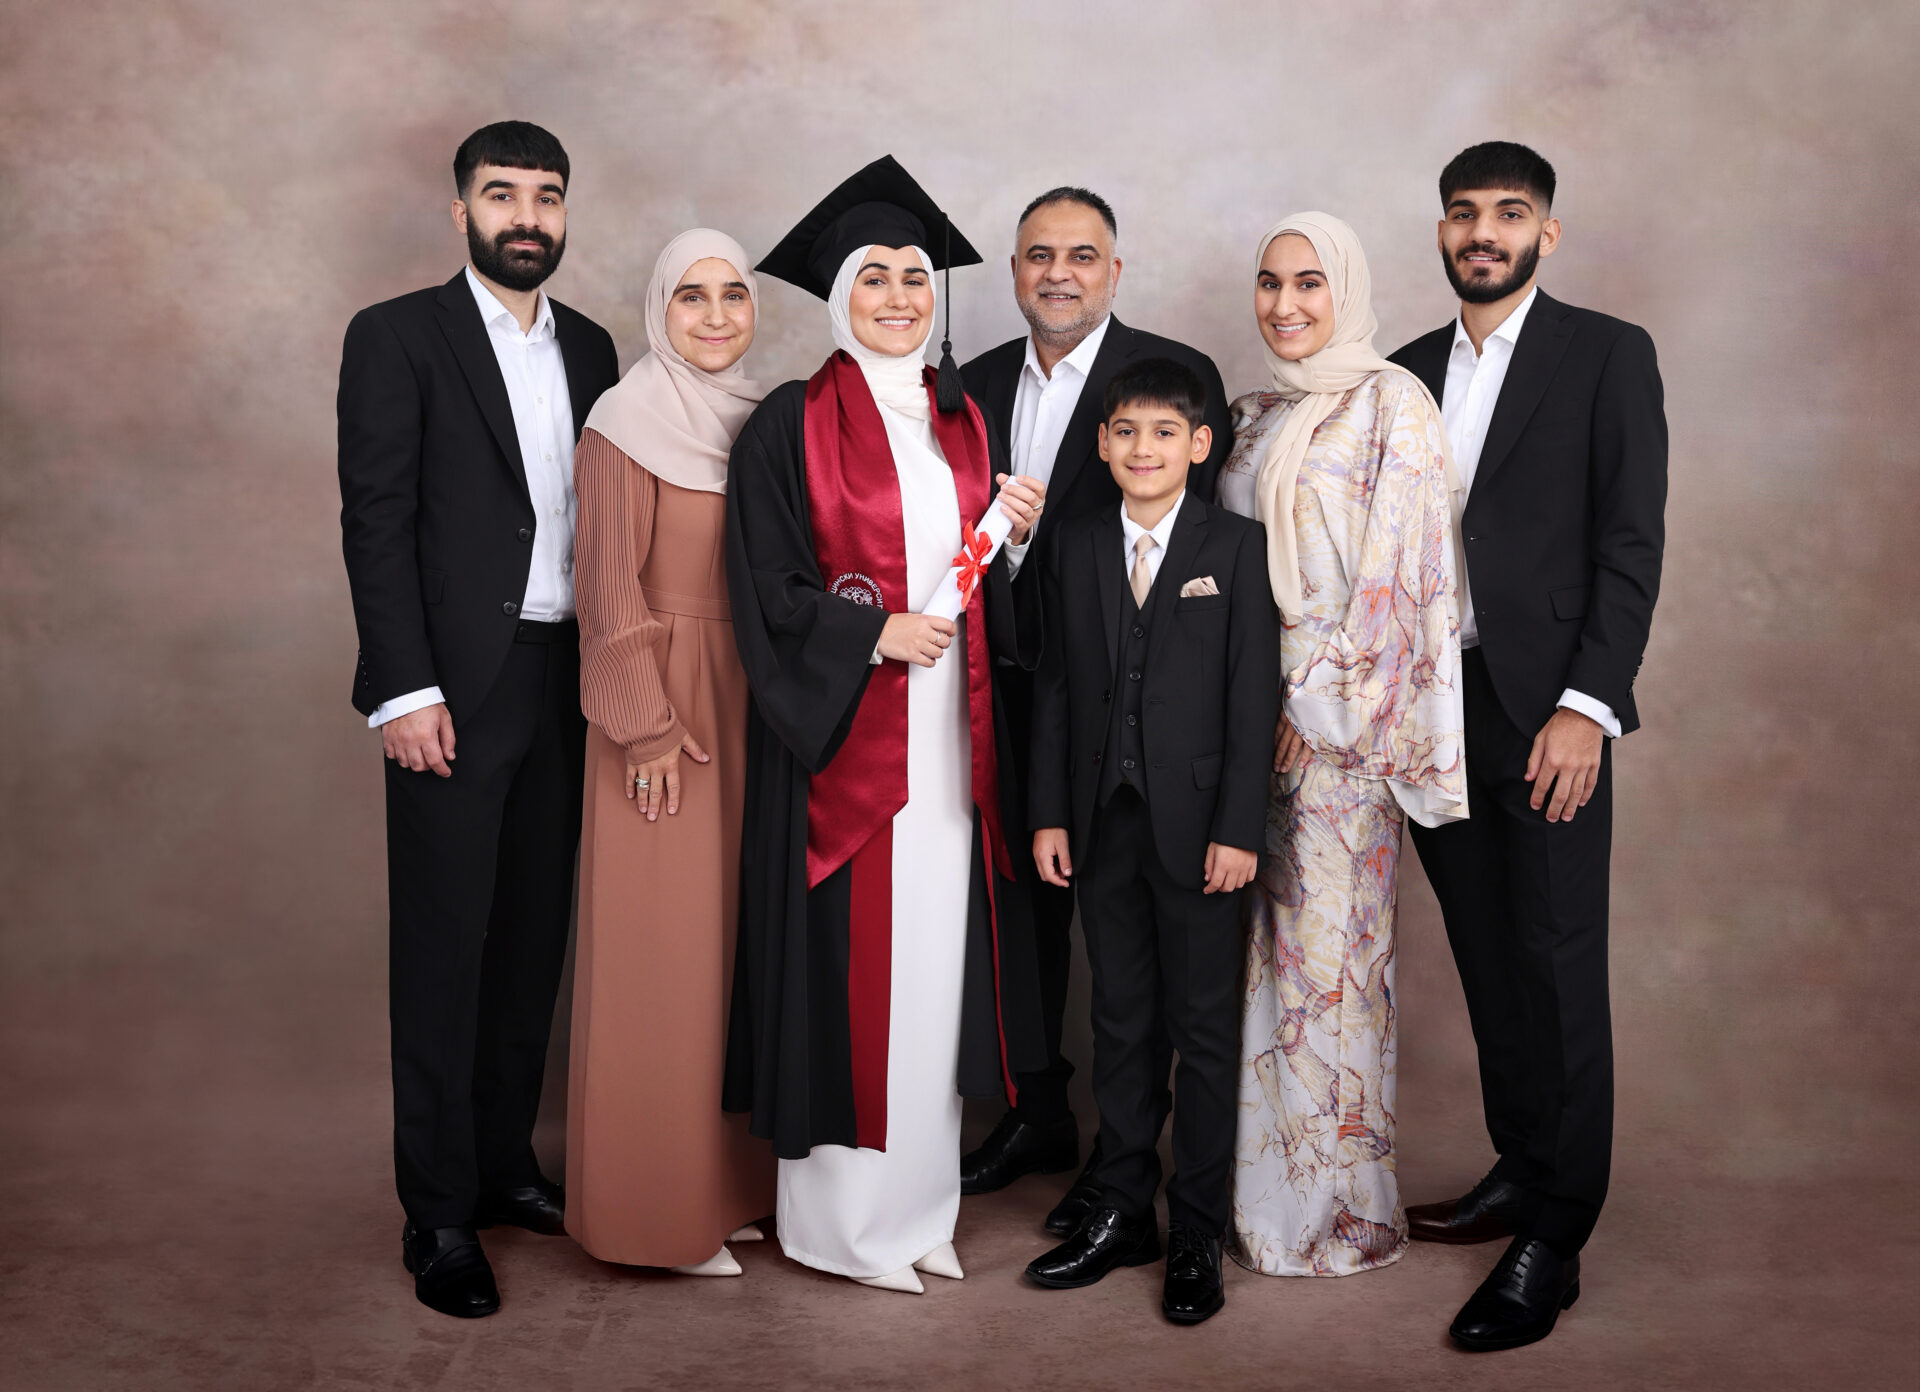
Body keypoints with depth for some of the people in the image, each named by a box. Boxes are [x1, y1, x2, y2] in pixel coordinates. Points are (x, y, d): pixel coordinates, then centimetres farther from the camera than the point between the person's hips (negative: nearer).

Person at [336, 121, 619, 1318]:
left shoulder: (589, 347, 13)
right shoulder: (396, 337, -3)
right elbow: (376, 523, -9)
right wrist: (406, 690, -16)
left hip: (565, 683, 6)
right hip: (455, 685, -5)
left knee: (534, 937, 12)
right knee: (443, 949, 1)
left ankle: (507, 1165, 26)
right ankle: (440, 1216, 11)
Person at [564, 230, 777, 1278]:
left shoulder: (763, 421, 10)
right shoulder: (629, 425, -8)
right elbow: (611, 593, -11)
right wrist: (648, 731, -15)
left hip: (754, 709, 6)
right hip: (667, 704, -6)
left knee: (741, 935, 12)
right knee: (663, 950, 0)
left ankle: (732, 1172, 25)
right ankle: (662, 1201, 12)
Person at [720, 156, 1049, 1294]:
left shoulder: (964, 420, 13)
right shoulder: (792, 425, -4)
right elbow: (767, 593, -8)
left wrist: (1015, 537, -2)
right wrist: (876, 633, -17)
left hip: (948, 738, 5)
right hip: (844, 737, -5)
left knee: (936, 963, 9)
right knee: (850, 970, -1)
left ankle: (921, 1202, 22)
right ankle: (842, 1215, 14)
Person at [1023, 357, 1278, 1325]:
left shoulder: (1236, 548, -3)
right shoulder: (1075, 550, 8)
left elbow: (1254, 694, -6)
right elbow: (1054, 688, 9)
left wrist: (1238, 827, -11)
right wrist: (1049, 812, 3)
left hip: (1196, 825, -3)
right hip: (1103, 820, 4)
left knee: (1203, 1028, 5)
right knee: (1121, 1022, 12)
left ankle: (1196, 1234, 16)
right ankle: (1122, 1213, 24)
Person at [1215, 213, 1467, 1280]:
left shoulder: (1391, 405, -5)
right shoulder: (1256, 417, 16)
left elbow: (1396, 571, -12)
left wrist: (1321, 703, -15)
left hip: (1339, 710, -6)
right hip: (1250, 704, 7)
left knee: (1330, 945, -2)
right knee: (1261, 940, 9)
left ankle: (1345, 1202, 12)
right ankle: (1264, 1179, 21)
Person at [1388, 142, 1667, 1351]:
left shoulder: (1608, 355, -1)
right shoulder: (1410, 370, 14)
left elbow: (1631, 546, -7)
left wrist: (1586, 707, -15)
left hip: (1545, 708, -5)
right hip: (1434, 706, 5)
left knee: (1559, 972, -3)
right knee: (1487, 961, 12)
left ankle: (1554, 1242, 4)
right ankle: (1521, 1169, 26)